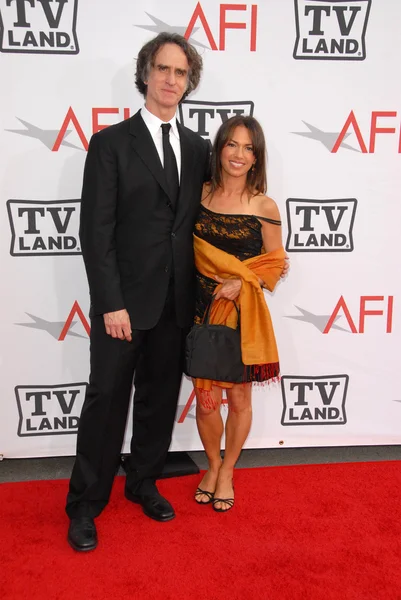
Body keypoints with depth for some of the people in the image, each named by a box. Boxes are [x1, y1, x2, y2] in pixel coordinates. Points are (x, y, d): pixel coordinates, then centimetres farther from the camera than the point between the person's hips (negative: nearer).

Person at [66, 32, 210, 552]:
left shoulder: (199, 149, 10)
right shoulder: (111, 142, -4)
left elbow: (199, 223, 11)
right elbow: (95, 230, -9)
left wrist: (199, 293, 5)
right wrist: (111, 303, -15)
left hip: (177, 303, 4)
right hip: (124, 300, -4)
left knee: (160, 398, 14)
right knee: (107, 400, 3)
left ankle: (143, 483, 33)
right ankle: (85, 504, 20)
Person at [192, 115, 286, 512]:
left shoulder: (264, 207, -5)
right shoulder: (199, 195, 0)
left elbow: (275, 264, 0)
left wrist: (242, 284, -16)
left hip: (242, 315, -1)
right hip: (202, 311, 1)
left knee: (238, 398, 11)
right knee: (206, 399, 8)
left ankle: (227, 471, 35)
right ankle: (212, 465, 36)